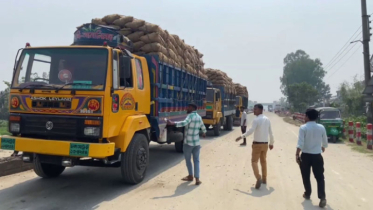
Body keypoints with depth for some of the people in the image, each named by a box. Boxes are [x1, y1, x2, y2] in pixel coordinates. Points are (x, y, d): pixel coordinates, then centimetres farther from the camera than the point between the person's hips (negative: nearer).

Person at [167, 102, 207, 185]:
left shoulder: (190, 115, -12)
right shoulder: (199, 117, 11)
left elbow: (184, 123, -32)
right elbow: (203, 127, 27)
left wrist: (173, 123, -41)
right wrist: (204, 133, 48)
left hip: (188, 143, -6)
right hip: (197, 143, 6)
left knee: (188, 160, 13)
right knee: (196, 161, 9)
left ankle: (190, 176, 26)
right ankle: (197, 179, 4)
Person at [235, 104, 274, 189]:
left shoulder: (256, 120, -15)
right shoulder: (267, 119, 7)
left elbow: (251, 131, -26)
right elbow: (270, 132, 11)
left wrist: (241, 137, -23)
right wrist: (271, 143, 19)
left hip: (257, 144, -7)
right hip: (265, 144, 7)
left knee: (254, 161, -2)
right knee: (263, 161, 17)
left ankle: (258, 178, -18)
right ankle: (264, 179, 25)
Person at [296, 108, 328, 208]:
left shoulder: (303, 128, -11)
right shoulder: (321, 127, -1)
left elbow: (300, 143, -17)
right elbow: (325, 142, 11)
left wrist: (297, 154, -9)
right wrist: (323, 147, 32)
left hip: (305, 155, -2)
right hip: (317, 155, 2)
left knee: (306, 176, 16)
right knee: (320, 177, 7)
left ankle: (307, 194, 29)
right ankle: (322, 198, -4)